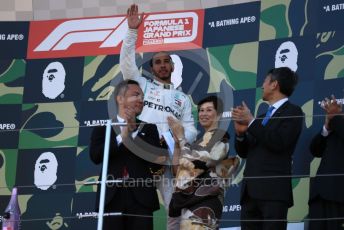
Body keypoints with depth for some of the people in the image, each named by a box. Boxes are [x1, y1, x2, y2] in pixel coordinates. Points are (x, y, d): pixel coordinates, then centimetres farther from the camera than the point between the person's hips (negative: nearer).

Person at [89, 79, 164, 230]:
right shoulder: (102, 128, 10)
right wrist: (122, 136, -8)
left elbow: (157, 161, -1)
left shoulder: (148, 128, 13)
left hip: (141, 198, 1)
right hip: (112, 198, -1)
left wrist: (134, 132, -4)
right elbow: (95, 156, -5)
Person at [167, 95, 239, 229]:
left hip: (204, 201, -9)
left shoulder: (221, 137, -1)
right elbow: (178, 171, 21)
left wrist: (181, 137, -1)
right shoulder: (199, 140, 23)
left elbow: (197, 162, -11)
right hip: (185, 199, 9)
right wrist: (177, 143, 12)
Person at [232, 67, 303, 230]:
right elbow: (243, 152, 22)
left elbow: (279, 142, -15)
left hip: (274, 191, -7)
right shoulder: (262, 116, 23)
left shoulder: (293, 111, 0)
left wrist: (251, 122, -9)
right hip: (251, 190, 7)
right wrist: (240, 132, 3)